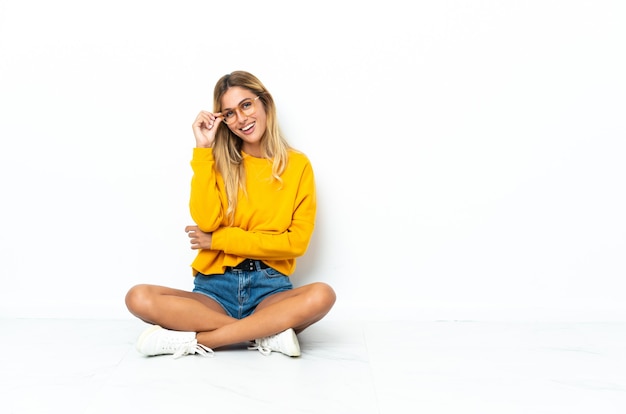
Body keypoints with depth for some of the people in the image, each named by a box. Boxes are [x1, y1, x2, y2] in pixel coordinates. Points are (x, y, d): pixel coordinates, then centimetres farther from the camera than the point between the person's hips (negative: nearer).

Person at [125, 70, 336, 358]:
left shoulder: (297, 164, 5)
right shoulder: (218, 161, 8)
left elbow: (297, 241, -2)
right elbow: (206, 220, -9)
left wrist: (219, 240, -4)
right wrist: (203, 149, -7)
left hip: (270, 288, -1)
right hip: (216, 286, 1)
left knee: (322, 295, -33)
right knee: (138, 298, -25)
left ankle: (192, 340, -26)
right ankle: (268, 332, -24)